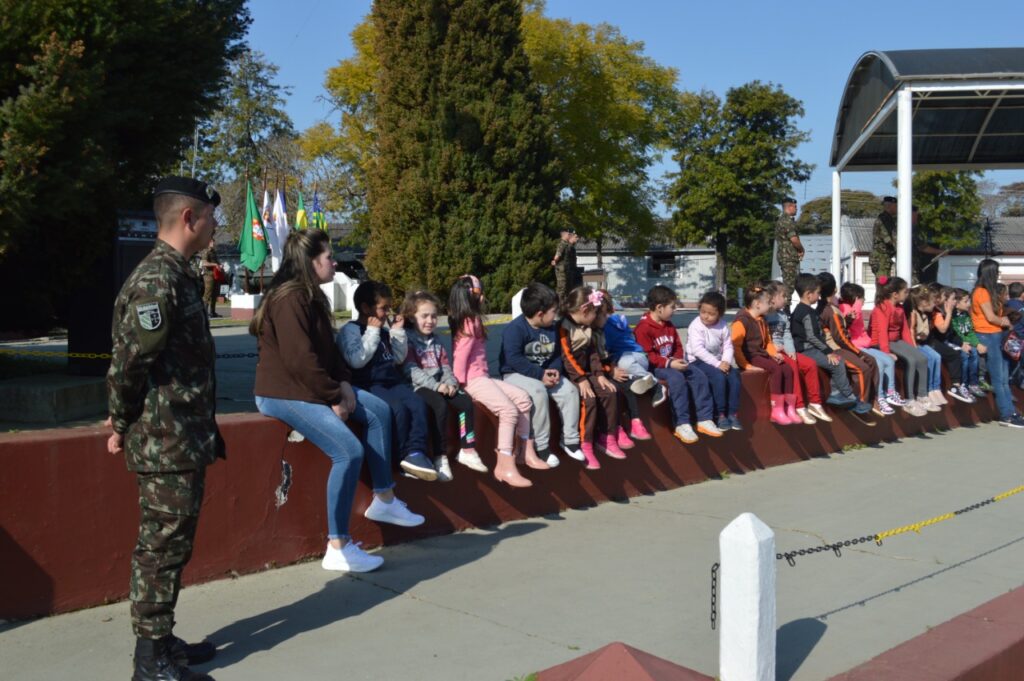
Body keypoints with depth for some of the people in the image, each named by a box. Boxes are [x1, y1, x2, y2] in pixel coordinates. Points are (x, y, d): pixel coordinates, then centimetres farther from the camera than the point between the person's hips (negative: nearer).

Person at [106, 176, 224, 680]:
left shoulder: (178, 274, 14)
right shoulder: (156, 280, -19)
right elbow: (128, 362, -20)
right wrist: (122, 426, -8)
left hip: (185, 440, 9)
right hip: (165, 444, -9)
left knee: (172, 545, 16)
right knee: (162, 547, -1)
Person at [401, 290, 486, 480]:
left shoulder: (436, 341, 20)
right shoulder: (407, 340, -4)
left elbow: (445, 366, 17)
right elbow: (410, 370, -15)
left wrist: (450, 383, -6)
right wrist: (435, 385, -22)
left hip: (439, 385, 7)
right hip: (419, 386, -7)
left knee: (466, 400, -14)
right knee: (440, 405, -33)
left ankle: (467, 450, -4)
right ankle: (440, 458, -28)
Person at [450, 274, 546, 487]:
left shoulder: (472, 321, 17)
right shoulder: (470, 324, -15)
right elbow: (460, 355, -19)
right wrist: (459, 382, -15)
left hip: (482, 377, 11)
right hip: (473, 379, -11)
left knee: (523, 399, 5)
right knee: (508, 409, -25)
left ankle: (526, 452, 8)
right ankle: (505, 466, -27)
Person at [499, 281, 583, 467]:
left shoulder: (552, 328, 5)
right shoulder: (515, 329, -19)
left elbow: (556, 354, 12)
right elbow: (514, 360, -27)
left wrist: (555, 370, -12)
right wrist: (540, 374, -28)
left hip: (544, 373, 7)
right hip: (515, 374, -7)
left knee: (570, 390, -14)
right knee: (538, 391, -36)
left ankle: (570, 440, 0)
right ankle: (541, 446, -24)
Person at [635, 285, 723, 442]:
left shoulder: (669, 325, 13)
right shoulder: (643, 328, -15)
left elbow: (678, 347, 18)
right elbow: (647, 355, -21)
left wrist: (677, 360, -5)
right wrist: (669, 364, -27)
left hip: (671, 364, 8)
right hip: (654, 367, -8)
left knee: (699, 376, -9)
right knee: (677, 378, -34)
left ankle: (704, 419, -5)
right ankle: (681, 424, -28)